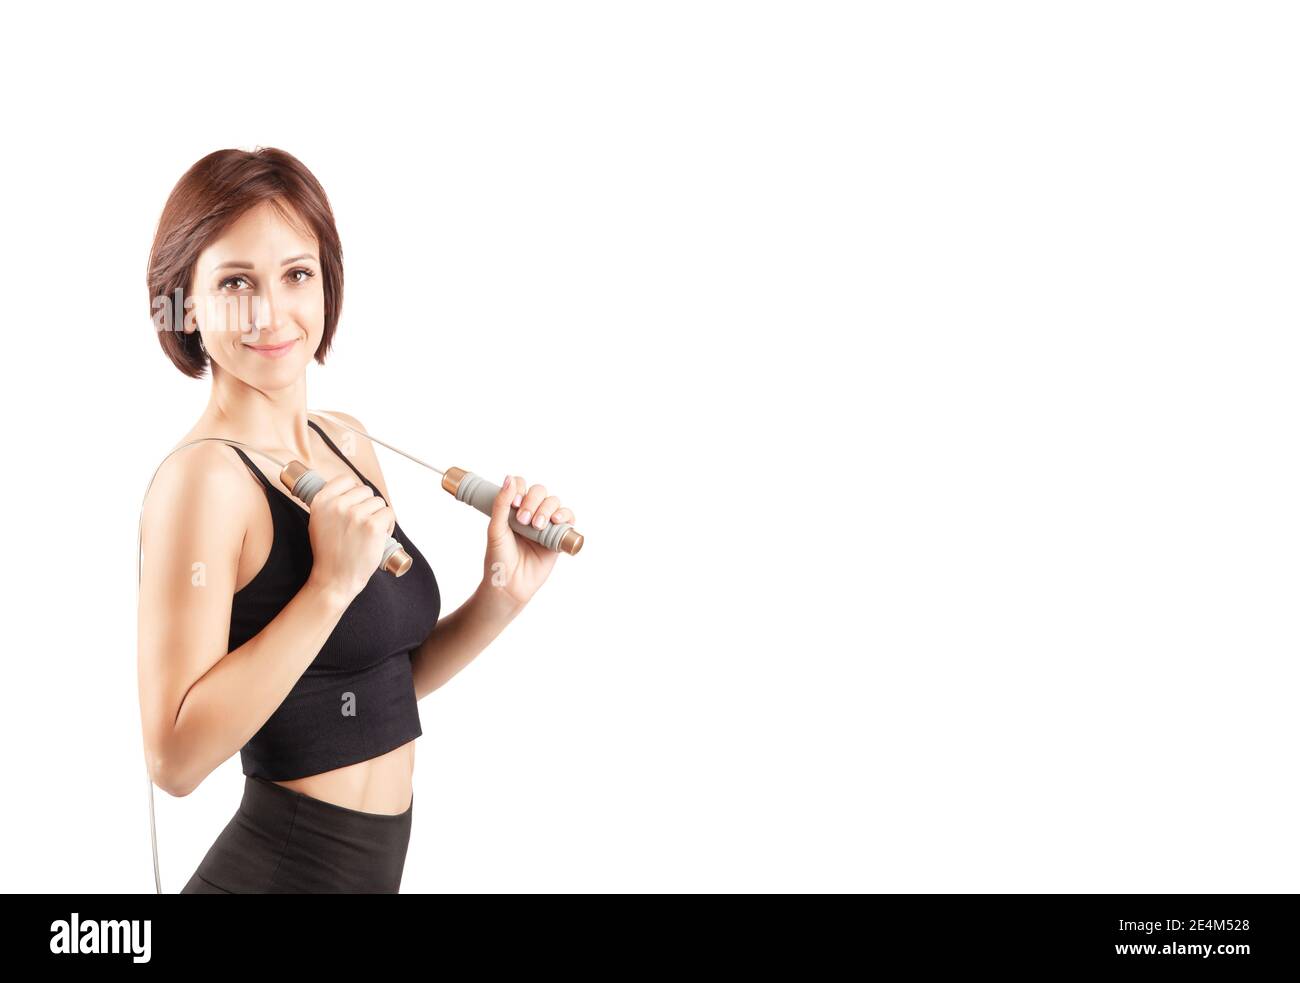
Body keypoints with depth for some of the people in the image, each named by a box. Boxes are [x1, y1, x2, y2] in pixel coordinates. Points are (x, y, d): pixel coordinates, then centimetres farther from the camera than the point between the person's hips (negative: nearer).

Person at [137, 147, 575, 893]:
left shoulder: (348, 443, 3)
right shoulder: (205, 475, -18)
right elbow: (176, 758, -23)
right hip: (282, 868, -7)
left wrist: (501, 597, -4)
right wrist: (332, 585, -26)